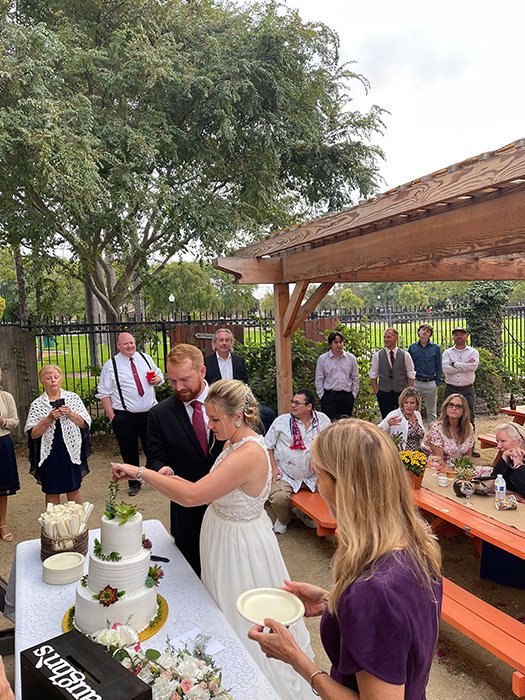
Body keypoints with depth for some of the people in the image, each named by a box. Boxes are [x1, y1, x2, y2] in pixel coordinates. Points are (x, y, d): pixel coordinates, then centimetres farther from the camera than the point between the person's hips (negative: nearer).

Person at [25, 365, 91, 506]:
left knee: (74, 489, 11)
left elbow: (85, 423, 0)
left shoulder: (73, 398, 2)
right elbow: (33, 434, -6)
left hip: (72, 451, 1)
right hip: (49, 454, 0)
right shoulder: (36, 404, -1)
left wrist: (70, 414, -16)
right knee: (52, 491, 10)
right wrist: (49, 418, -19)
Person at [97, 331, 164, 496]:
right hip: (125, 417, -2)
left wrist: (157, 379, -6)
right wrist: (111, 415, -10)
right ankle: (134, 484, 26)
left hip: (149, 413, 3)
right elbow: (104, 393, -4)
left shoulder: (145, 358, 7)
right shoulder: (111, 365, -3)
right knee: (129, 453, 9)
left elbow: (159, 376, 18)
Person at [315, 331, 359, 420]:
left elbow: (355, 379, 11)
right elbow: (319, 380, 3)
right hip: (329, 396, -2)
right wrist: (322, 396, -1)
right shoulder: (322, 359, 0)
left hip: (347, 396, 2)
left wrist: (353, 395, 6)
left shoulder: (351, 358, 5)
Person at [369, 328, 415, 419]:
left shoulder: (405, 355, 1)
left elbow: (411, 376, 4)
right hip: (384, 393, 0)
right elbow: (373, 375, 4)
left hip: (401, 393, 0)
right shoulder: (377, 355, 1)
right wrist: (376, 392, -2)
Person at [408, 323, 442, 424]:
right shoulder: (412, 347, 5)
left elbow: (439, 367, 4)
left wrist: (437, 382, -3)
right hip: (415, 383, 1)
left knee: (432, 411, 9)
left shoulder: (436, 348, 1)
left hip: (431, 383, -1)